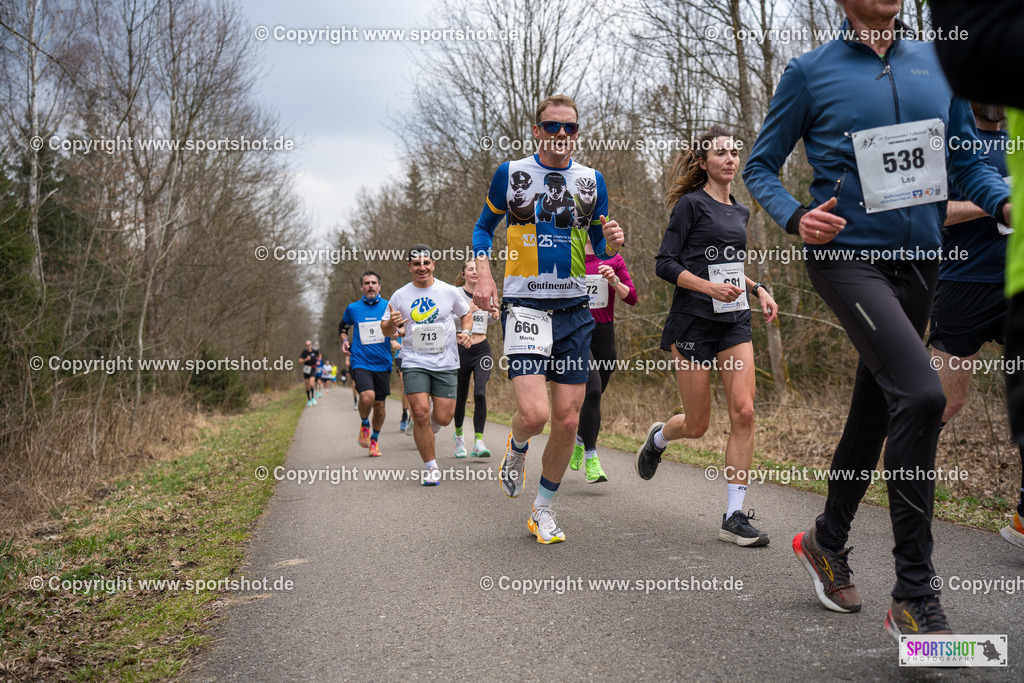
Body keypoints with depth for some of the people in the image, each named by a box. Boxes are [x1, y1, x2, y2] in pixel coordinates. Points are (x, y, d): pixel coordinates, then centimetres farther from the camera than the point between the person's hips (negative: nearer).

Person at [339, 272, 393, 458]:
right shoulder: (353, 308, 5)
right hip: (360, 363, -1)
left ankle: (375, 439, 30)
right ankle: (364, 425, 7)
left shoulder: (388, 307, 4)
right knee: (367, 397, -24)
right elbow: (342, 327, 24)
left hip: (383, 364, 1)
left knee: (379, 404, 6)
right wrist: (345, 341, 4)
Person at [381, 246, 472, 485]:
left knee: (443, 418, -4)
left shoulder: (449, 291, 2)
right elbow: (386, 331, 10)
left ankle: (430, 423, 35)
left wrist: (465, 332, -4)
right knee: (420, 412, -13)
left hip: (446, 363, 0)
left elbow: (466, 314, 16)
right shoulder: (400, 296, 3)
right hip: (414, 362, 0)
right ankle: (431, 467, 3)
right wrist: (391, 323, -13)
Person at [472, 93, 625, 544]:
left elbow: (600, 247, 16)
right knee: (534, 413, -19)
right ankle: (516, 449, 19)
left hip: (574, 311, 3)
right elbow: (484, 227, 13)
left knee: (567, 420, 3)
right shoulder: (511, 173, 3)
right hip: (524, 305, -3)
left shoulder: (591, 180, 10)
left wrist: (612, 242, -8)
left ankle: (543, 509, 22)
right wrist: (483, 274, -3)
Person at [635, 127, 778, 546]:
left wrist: (757, 290, 13)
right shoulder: (691, 204, -4)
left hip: (735, 322, 6)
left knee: (744, 412, -9)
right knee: (697, 425, 1)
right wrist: (709, 287, -22)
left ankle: (734, 517, -3)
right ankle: (658, 438, 38)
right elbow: (665, 264, -9)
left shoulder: (740, 212, 16)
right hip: (693, 321, -6)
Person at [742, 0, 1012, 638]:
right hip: (846, 256, -6)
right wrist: (796, 216, -14)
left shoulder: (938, 62, 13)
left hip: (917, 262, 6)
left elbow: (969, 160, 16)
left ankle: (827, 542, 36)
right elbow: (760, 166, 5)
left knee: (876, 411, 14)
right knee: (921, 394, -24)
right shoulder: (810, 72, 1)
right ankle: (915, 599, -14)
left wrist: (1006, 201, -5)